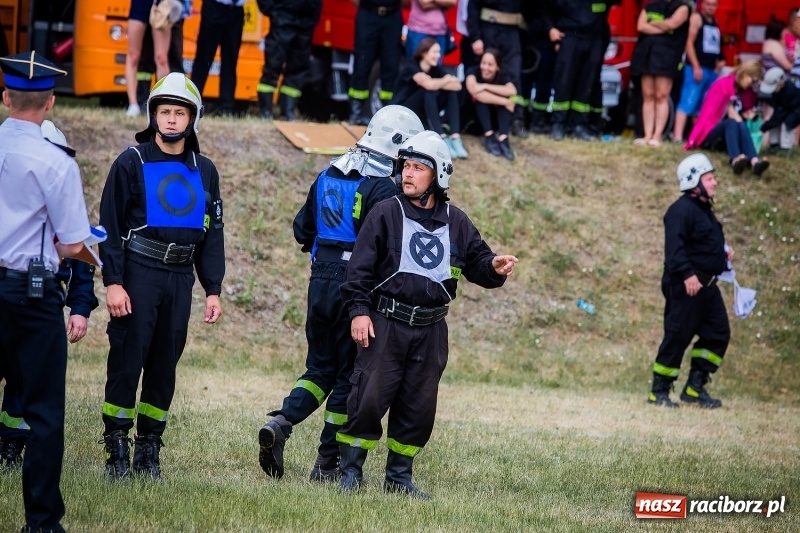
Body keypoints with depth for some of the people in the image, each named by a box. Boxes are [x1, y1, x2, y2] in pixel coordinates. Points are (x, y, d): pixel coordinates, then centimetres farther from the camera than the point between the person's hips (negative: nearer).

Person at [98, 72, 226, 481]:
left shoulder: (204, 171, 11)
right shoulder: (132, 163, -2)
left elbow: (212, 234, 16)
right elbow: (110, 226, -4)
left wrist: (213, 289, 9)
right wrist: (113, 282, -12)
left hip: (180, 277, 4)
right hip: (138, 273, -4)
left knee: (165, 365, 7)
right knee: (127, 360, -5)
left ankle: (149, 450, 14)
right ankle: (116, 448, 2)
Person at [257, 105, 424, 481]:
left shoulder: (328, 176, 10)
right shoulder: (381, 188, -14)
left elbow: (303, 229, 17)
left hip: (321, 280, 6)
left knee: (321, 367, 17)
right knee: (350, 375, 5)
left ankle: (280, 423, -6)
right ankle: (328, 463, 7)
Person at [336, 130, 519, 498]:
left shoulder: (456, 223, 8)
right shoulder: (386, 213, -2)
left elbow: (477, 264, 13)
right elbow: (361, 266, -4)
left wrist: (494, 267, -11)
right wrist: (358, 310, -13)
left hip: (430, 330, 4)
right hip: (385, 324, -4)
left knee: (418, 406, 7)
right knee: (370, 398, -7)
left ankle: (398, 476, 19)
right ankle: (351, 472, 4)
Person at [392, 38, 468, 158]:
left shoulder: (436, 69, 1)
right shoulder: (411, 67, -19)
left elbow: (458, 86, -12)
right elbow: (429, 85, -37)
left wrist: (437, 83, -25)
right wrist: (446, 80, -18)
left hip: (421, 113, 7)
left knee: (451, 92, -13)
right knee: (429, 92, -31)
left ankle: (455, 138, -28)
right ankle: (442, 139, -38)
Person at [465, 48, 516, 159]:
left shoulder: (502, 76, -9)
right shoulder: (473, 72, -16)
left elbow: (512, 91, -31)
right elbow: (474, 91, -37)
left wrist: (486, 86, -37)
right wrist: (505, 102, -40)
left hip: (494, 119, 2)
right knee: (480, 97, -29)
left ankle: (502, 139, -36)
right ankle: (489, 137, -37)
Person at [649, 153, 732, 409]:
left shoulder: (704, 209, 17)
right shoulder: (682, 210, -15)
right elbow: (674, 246, -25)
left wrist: (723, 250, 11)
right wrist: (687, 274, -33)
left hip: (706, 285, 10)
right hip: (685, 286, -10)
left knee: (718, 333, 7)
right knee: (677, 337, -5)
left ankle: (695, 388, 14)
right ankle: (659, 391, 4)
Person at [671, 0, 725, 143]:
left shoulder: (714, 23, 19)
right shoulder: (696, 18, -4)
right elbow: (689, 43, -11)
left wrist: (719, 62, 15)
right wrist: (696, 67, -17)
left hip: (711, 71, 8)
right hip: (696, 68, -8)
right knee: (688, 102, -16)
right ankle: (677, 136, -23)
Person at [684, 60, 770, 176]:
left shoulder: (747, 91, 15)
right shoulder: (723, 85, -4)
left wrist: (745, 115, 2)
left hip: (729, 134, 4)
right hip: (710, 132, -4)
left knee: (741, 126, -31)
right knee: (732, 123, -36)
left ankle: (754, 161, -63)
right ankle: (736, 159, -67)